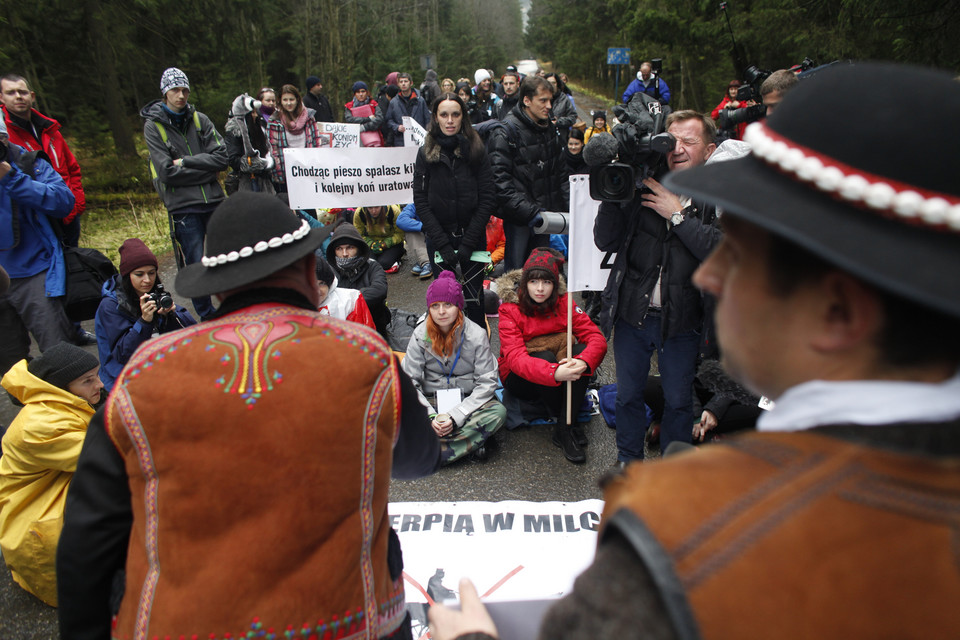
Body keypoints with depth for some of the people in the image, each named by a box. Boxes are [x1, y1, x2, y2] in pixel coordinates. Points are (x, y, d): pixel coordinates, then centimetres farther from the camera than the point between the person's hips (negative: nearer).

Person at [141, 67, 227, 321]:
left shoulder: (199, 119, 7)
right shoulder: (153, 126, -1)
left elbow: (221, 157, -4)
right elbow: (167, 172, -11)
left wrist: (185, 162, -11)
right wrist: (204, 169, -9)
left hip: (214, 200, 3)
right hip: (182, 207, -3)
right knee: (194, 266, 2)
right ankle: (207, 318, 17)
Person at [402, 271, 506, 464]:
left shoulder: (476, 334, -9)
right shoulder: (420, 335, -5)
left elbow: (487, 382, -11)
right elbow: (410, 382, -7)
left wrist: (455, 416, -22)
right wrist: (431, 416, -22)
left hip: (468, 400, -1)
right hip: (431, 401, 1)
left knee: (498, 412, -31)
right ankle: (473, 440, -27)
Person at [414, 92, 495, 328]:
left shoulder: (477, 150, 1)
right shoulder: (426, 153, 3)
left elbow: (487, 198, -3)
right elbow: (420, 201, -2)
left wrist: (468, 242, -10)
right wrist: (442, 244, -11)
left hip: (473, 237, 0)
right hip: (439, 236, 1)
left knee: (474, 296, 3)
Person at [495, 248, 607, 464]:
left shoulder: (563, 303, -7)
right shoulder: (510, 310, -16)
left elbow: (597, 338, -16)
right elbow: (515, 358, -30)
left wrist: (583, 362, -40)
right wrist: (554, 372, -48)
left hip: (560, 381, 3)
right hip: (521, 380, -3)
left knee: (581, 351, -26)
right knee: (544, 356, -33)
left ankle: (564, 429, -24)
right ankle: (569, 425, -18)